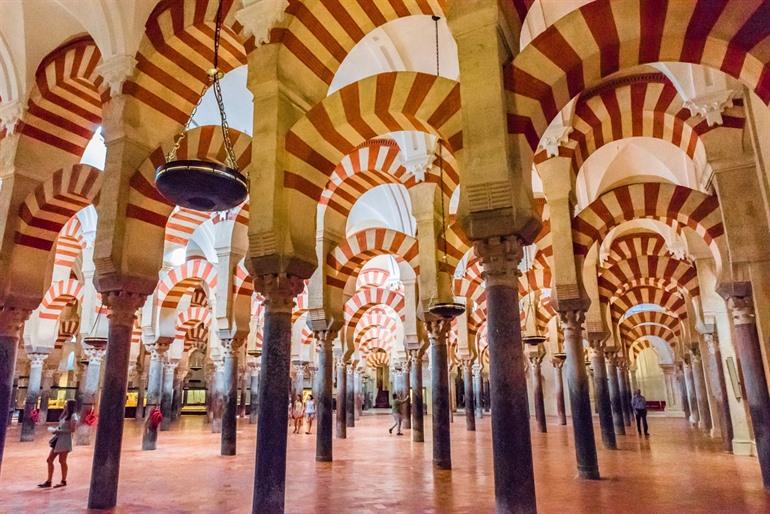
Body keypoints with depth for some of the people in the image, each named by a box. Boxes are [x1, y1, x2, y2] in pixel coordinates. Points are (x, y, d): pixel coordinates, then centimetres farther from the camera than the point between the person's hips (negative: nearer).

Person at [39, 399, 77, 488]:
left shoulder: (73, 416, -12)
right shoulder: (65, 415, 16)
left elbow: (72, 429, -18)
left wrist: (59, 431, -17)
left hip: (65, 440, -9)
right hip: (58, 439, 9)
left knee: (62, 461, 0)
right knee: (49, 460, 7)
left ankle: (63, 481, 12)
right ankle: (48, 481, 14)